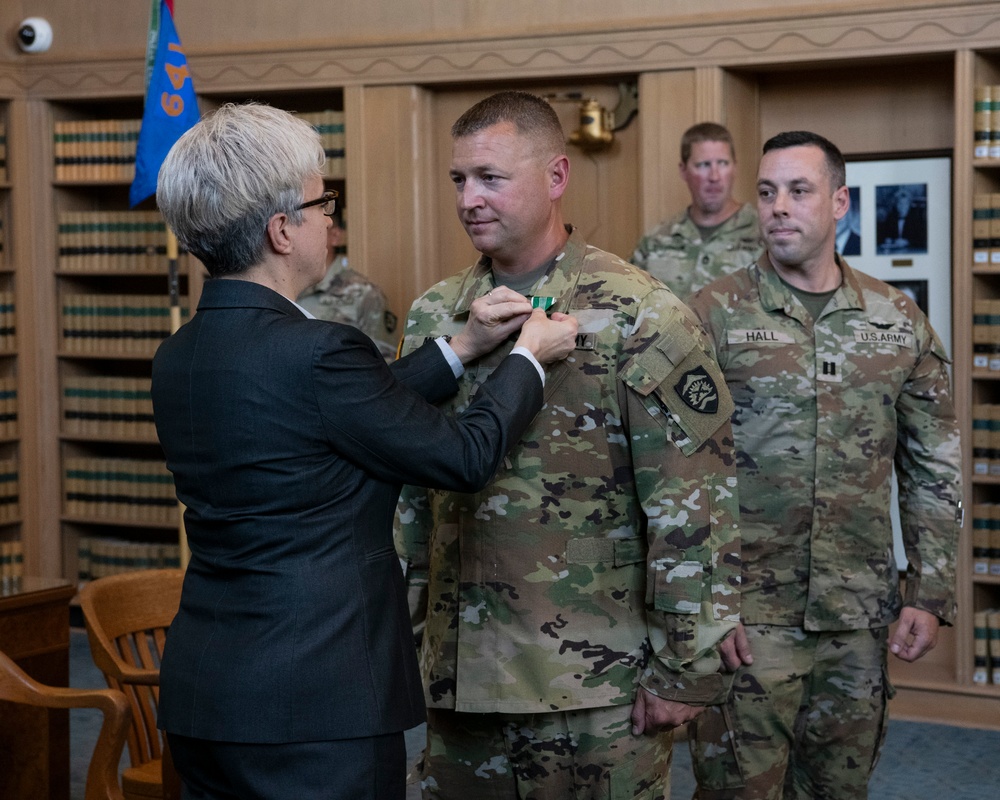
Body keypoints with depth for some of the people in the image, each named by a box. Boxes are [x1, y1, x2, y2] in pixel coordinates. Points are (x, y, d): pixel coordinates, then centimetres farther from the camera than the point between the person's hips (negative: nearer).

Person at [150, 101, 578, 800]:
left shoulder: (179, 357, 6)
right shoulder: (314, 351, -20)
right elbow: (466, 457, -9)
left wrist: (463, 347, 19)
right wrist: (531, 356, 7)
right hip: (315, 703, -8)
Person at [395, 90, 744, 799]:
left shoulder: (640, 318, -10)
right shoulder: (435, 316, 7)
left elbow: (694, 511, -12)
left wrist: (686, 672, -12)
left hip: (598, 688, -5)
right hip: (459, 674, 5)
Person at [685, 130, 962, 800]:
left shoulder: (900, 323, 6)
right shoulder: (713, 315, -4)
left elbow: (934, 470, 10)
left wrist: (932, 595, 4)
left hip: (860, 618, 3)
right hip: (745, 615, -3)